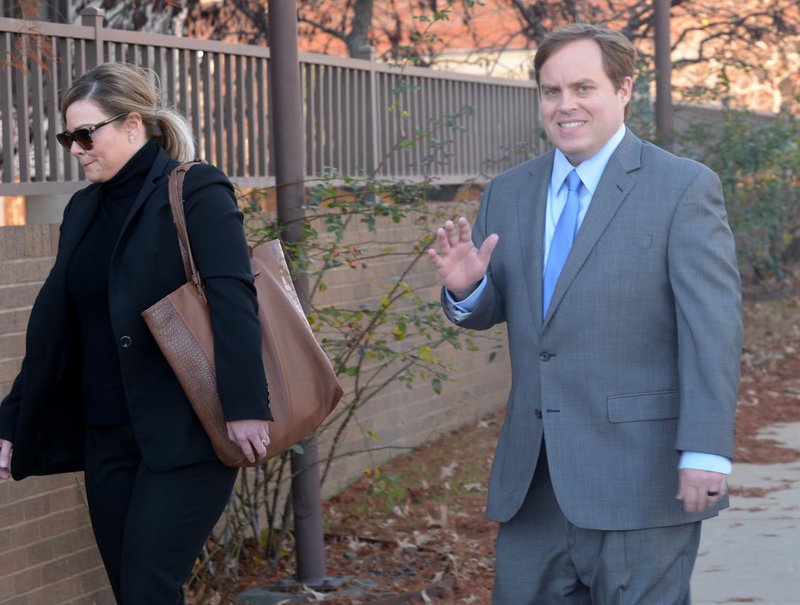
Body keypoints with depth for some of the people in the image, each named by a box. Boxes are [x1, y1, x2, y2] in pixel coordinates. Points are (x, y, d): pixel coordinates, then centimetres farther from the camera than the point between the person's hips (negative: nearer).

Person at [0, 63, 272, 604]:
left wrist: (245, 408, -26)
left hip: (184, 435, -7)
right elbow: (54, 328, 15)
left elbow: (233, 300, -17)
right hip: (106, 436, 7)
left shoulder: (196, 192, -7)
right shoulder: (84, 209, 14)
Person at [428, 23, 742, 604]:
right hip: (531, 480, 5)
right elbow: (489, 312, 16)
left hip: (638, 474, -5)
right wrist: (466, 288, -9)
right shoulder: (507, 194, 11)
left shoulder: (685, 187, -5)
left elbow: (713, 327, -11)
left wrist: (706, 451, -18)